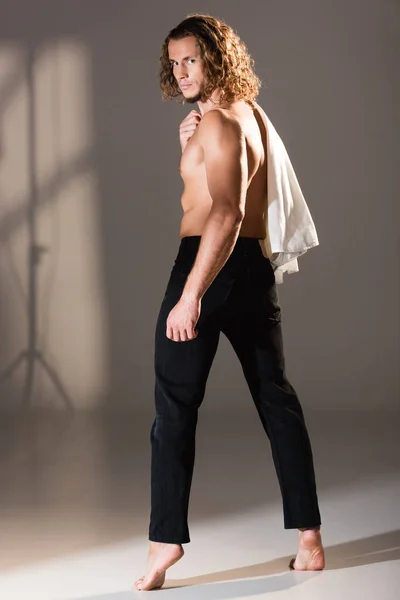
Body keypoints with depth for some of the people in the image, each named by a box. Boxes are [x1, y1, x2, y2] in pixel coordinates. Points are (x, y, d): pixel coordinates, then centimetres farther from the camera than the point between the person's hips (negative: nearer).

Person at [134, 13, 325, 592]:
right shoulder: (250, 114, 17)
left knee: (176, 407, -3)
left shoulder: (218, 121, -12)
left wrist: (190, 295, -31)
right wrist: (190, 147, 12)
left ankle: (166, 544, -3)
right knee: (277, 399, 11)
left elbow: (227, 211, -25)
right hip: (255, 266, 9)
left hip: (207, 264, -9)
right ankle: (308, 537, 15)